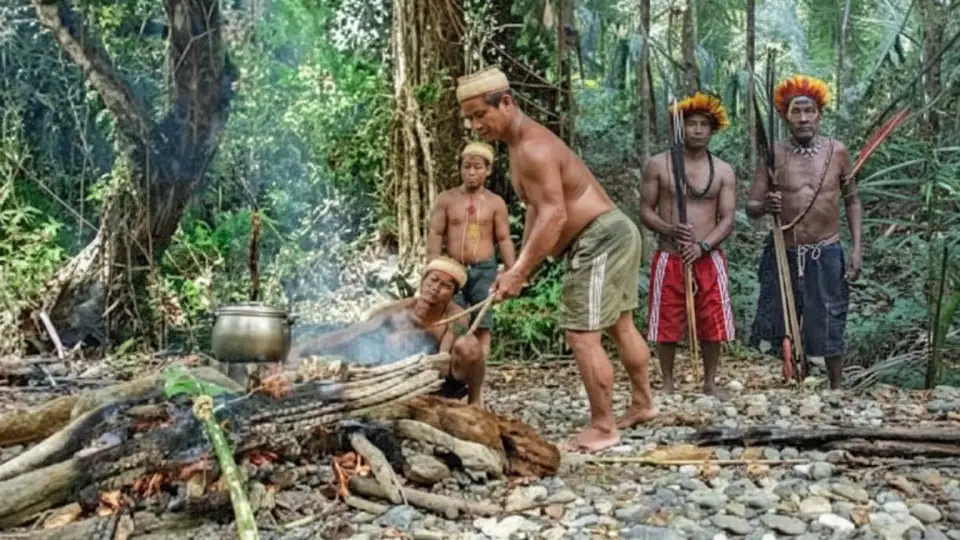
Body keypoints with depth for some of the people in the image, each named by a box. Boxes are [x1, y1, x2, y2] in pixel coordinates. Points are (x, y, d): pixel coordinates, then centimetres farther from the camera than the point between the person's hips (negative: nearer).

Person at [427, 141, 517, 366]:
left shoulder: (496, 202, 4)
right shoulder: (446, 199, 4)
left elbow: (504, 239, 4)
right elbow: (435, 234, 1)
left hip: (484, 269, 0)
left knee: (482, 325, 1)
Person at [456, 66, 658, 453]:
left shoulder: (532, 148, -21)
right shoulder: (524, 144, 12)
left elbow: (553, 215, -28)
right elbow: (536, 210, 13)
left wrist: (520, 271, -28)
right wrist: (521, 265, 8)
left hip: (599, 241, -11)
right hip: (614, 233, 11)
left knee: (581, 335, -8)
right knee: (621, 326, 21)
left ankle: (602, 428, 2)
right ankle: (643, 403, 36)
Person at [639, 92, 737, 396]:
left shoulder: (723, 171, 4)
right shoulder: (658, 165, 0)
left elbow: (727, 219, 0)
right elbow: (645, 210, 1)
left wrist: (703, 246, -17)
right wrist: (670, 230, -18)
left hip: (709, 259, 1)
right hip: (669, 259, -1)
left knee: (712, 325, 5)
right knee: (667, 325, 5)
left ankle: (710, 383, 23)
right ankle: (668, 384, 22)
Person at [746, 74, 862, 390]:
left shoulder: (837, 152, -1)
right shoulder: (773, 155, -4)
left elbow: (852, 201, 7)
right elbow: (750, 207, -2)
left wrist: (856, 248, -1)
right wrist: (765, 206, -26)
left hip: (826, 255, -1)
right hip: (783, 254, 1)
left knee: (829, 331, 6)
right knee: (779, 329, 8)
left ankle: (837, 393, 22)